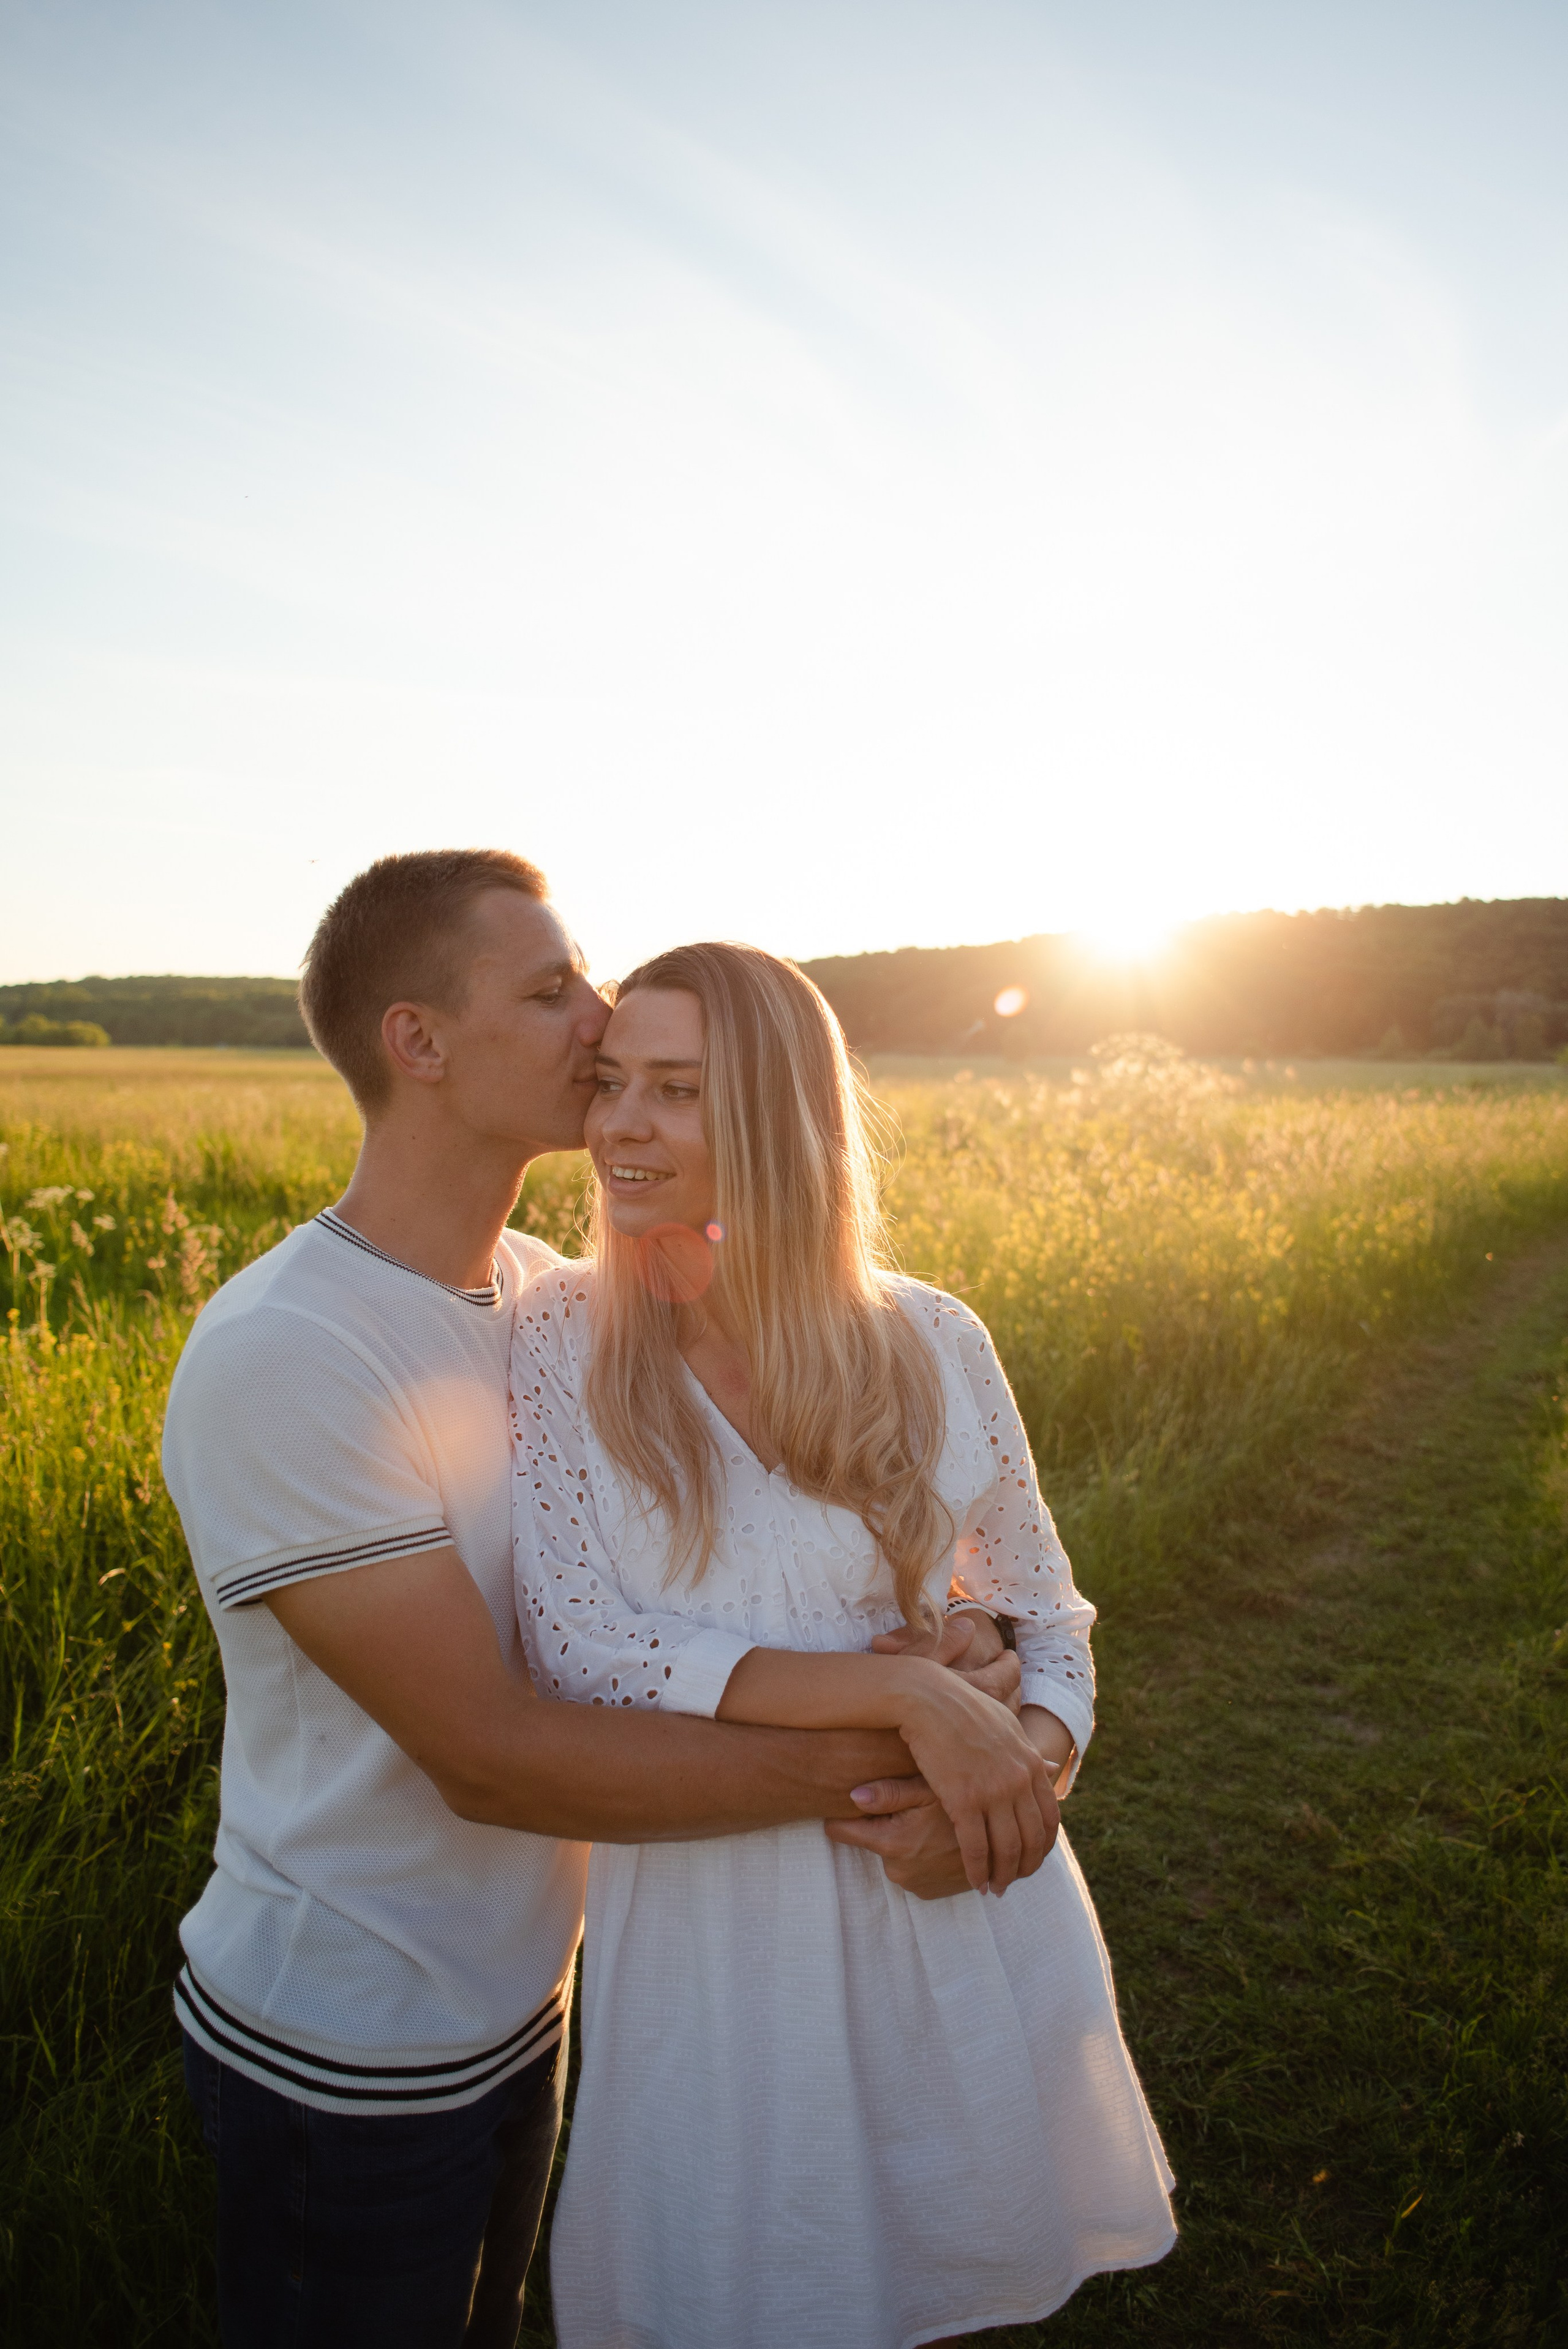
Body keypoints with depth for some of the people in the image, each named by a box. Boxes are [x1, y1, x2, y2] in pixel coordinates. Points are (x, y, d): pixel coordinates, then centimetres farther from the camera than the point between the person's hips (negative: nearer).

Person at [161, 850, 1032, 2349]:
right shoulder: (276, 1361, -29)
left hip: (522, 1994, 7)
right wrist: (860, 1767, -27)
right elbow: (486, 1756, -29)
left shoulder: (547, 1293, -4)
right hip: (344, 2064, -6)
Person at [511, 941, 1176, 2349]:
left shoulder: (933, 1345, -6)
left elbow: (1044, 1609, 6)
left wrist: (1044, 1746, -15)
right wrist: (904, 1688, -25)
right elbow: (575, 1647, -18)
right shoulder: (563, 1336, -10)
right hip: (707, 1916, -1)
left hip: (953, 1902, 2)